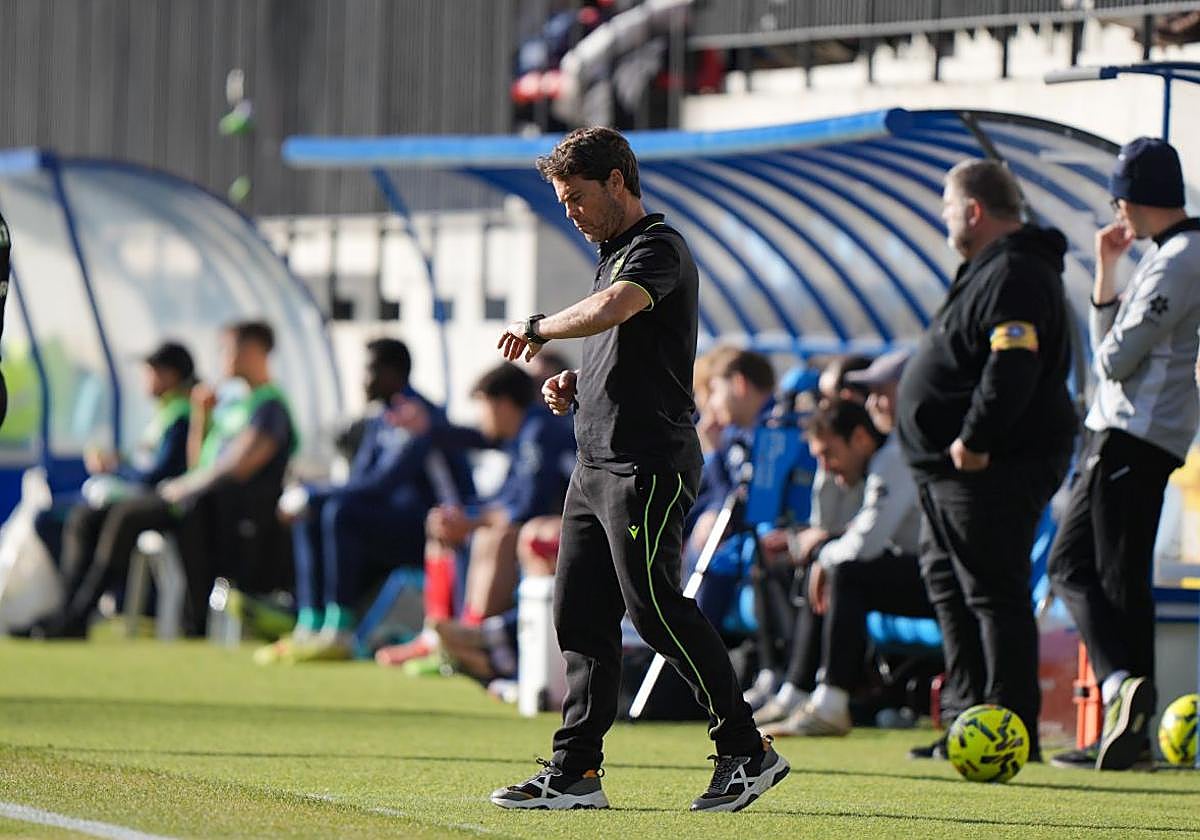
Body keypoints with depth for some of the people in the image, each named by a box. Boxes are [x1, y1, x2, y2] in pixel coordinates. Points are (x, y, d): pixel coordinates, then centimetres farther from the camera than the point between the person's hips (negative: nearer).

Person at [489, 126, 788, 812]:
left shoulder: (659, 248, -11)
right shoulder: (614, 254, 20)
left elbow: (609, 312, -31)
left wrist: (538, 327, -15)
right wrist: (575, 383, 12)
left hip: (649, 466, -10)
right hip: (598, 465, 10)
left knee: (653, 603, -13)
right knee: (582, 614, 7)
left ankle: (747, 751, -8)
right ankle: (575, 773, 10)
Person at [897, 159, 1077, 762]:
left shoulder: (1014, 275, -16)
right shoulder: (990, 269, 19)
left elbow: (1013, 366, -28)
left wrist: (974, 440, -27)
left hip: (992, 469, -12)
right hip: (952, 466, 12)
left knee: (994, 592, -10)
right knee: (947, 581, 17)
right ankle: (972, 719, 23)